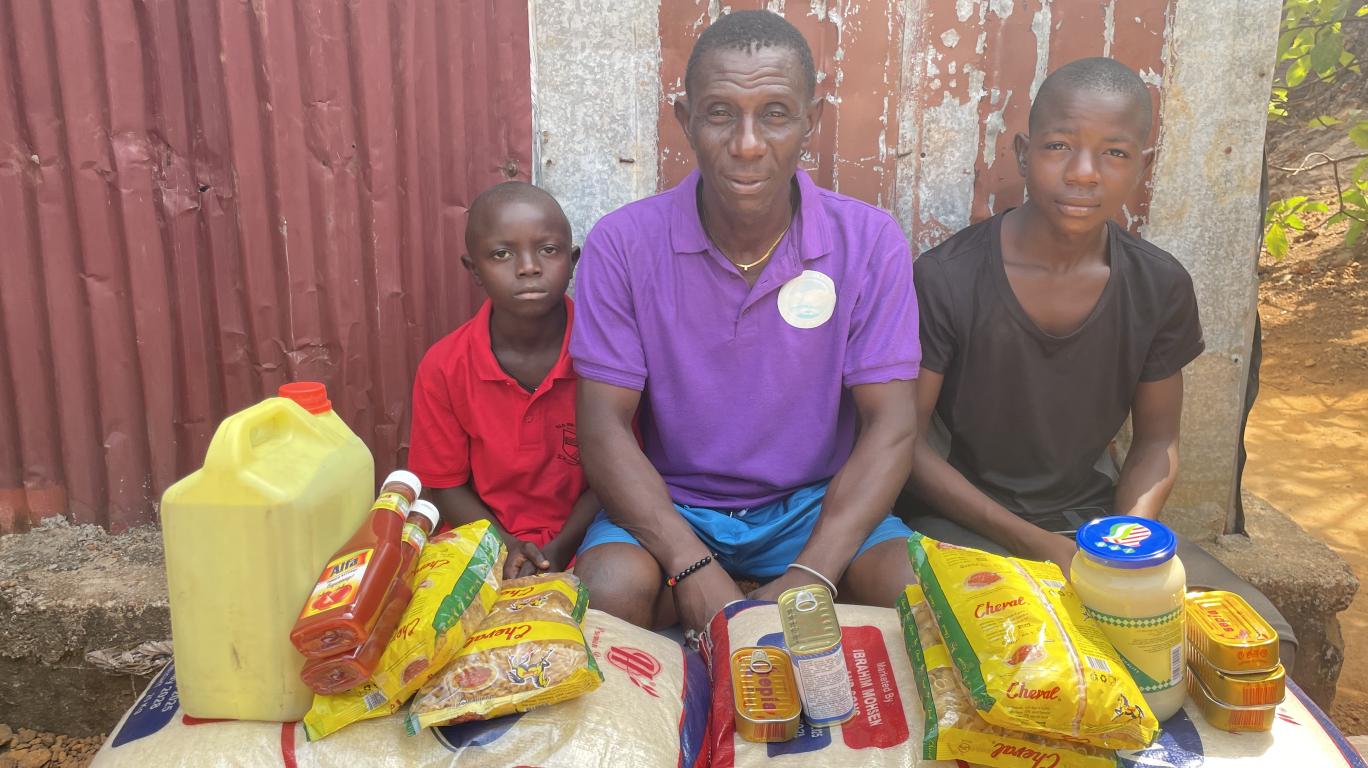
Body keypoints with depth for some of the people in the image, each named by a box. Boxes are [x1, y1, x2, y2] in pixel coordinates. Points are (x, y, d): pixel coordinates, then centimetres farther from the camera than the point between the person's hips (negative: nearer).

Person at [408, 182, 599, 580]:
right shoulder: (443, 368, -6)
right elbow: (446, 485, 2)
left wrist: (561, 548, -15)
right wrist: (505, 547, -14)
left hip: (582, 539, 0)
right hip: (490, 544, 1)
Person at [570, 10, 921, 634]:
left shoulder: (870, 243, -8)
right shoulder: (622, 244, -10)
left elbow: (890, 427, -11)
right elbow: (604, 427, -12)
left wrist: (811, 576, -25)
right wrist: (694, 570, -25)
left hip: (816, 506, 1)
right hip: (670, 507, 0)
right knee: (610, 592, -30)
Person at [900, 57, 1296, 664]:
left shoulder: (1161, 288, -2)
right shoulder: (945, 280, -14)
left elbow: (1157, 441, 8)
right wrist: (1038, 546, -17)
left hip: (1096, 516, 5)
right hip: (965, 520, -4)